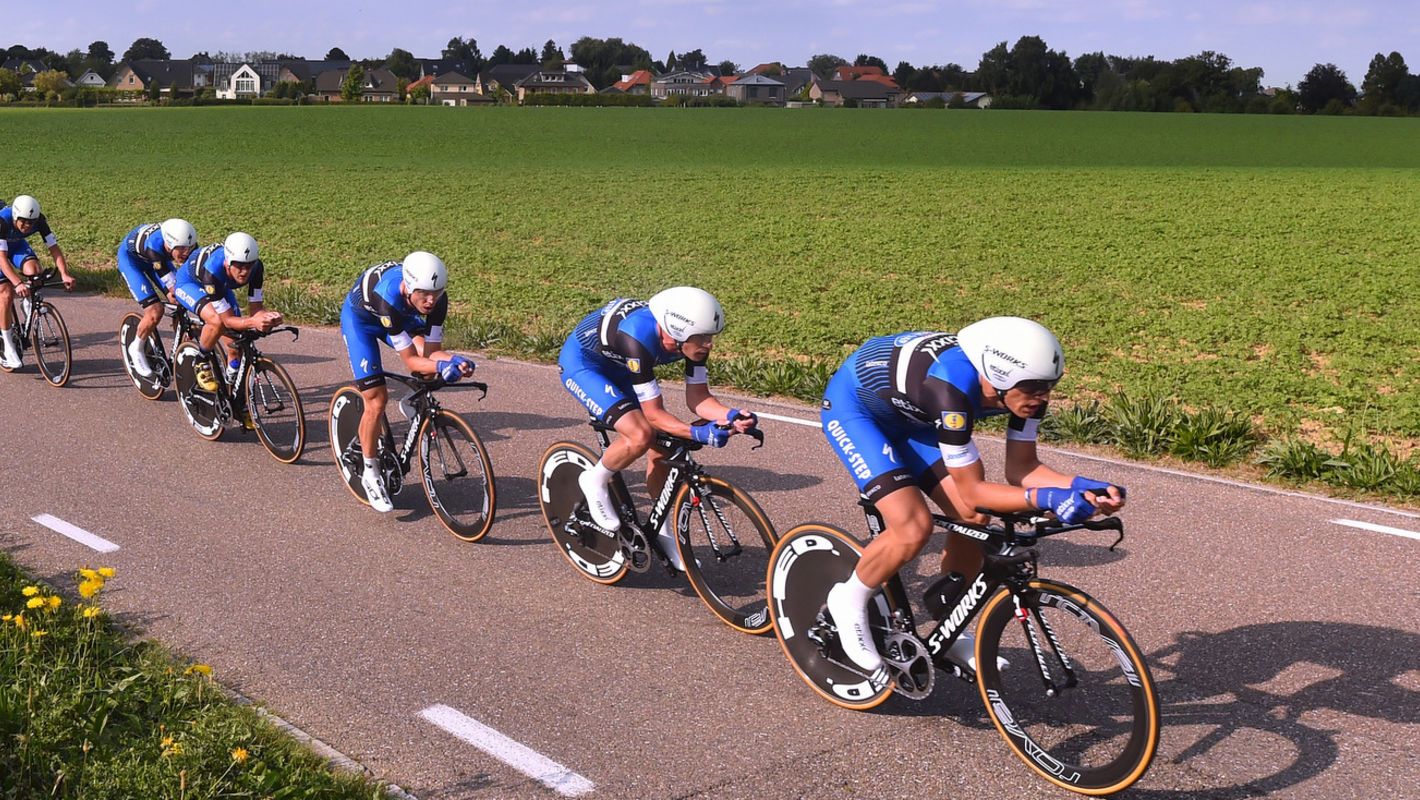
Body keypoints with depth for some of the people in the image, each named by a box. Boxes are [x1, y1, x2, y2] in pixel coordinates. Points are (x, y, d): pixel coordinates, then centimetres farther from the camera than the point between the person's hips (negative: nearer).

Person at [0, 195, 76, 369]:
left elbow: (54, 248, -27)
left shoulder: (39, 220, -28)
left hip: (17, 244, 3)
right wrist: (18, 284, -55)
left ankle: (28, 305, 2)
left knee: (33, 270, -28)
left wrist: (65, 274, -43)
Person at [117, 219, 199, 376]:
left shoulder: (186, 243, -30)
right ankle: (137, 349, 5)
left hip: (157, 259, 6)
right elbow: (172, 286, -41)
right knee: (155, 311, -20)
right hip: (130, 257, -6)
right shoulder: (154, 244, -44)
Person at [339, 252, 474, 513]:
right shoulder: (388, 296, -43)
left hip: (401, 315, 4)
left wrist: (454, 360, -45)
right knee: (377, 400, -12)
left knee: (426, 350, -27)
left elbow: (431, 351, -25)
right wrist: (440, 367, -56)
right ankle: (370, 473, 6)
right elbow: (410, 360, -38)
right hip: (360, 317, -4)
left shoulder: (436, 297, -30)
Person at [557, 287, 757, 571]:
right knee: (641, 436, -28)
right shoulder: (639, 337, -40)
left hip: (617, 367, 7)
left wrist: (731, 415, -31)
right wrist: (697, 433, -46)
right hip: (581, 364, -7)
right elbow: (654, 413, -34)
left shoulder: (690, 337, -20)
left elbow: (697, 398, -13)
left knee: (661, 448, 0)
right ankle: (595, 483, 0)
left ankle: (664, 532, 18)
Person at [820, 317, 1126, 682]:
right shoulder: (952, 387, -41)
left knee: (973, 519, -5)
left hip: (906, 415, 7)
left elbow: (1020, 468, -11)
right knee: (913, 528, -24)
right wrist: (1044, 499, -45)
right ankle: (850, 600, 3)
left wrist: (1079, 485, -28)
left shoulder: (1021, 383, -20)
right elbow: (972, 490, -34)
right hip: (852, 408, -7)